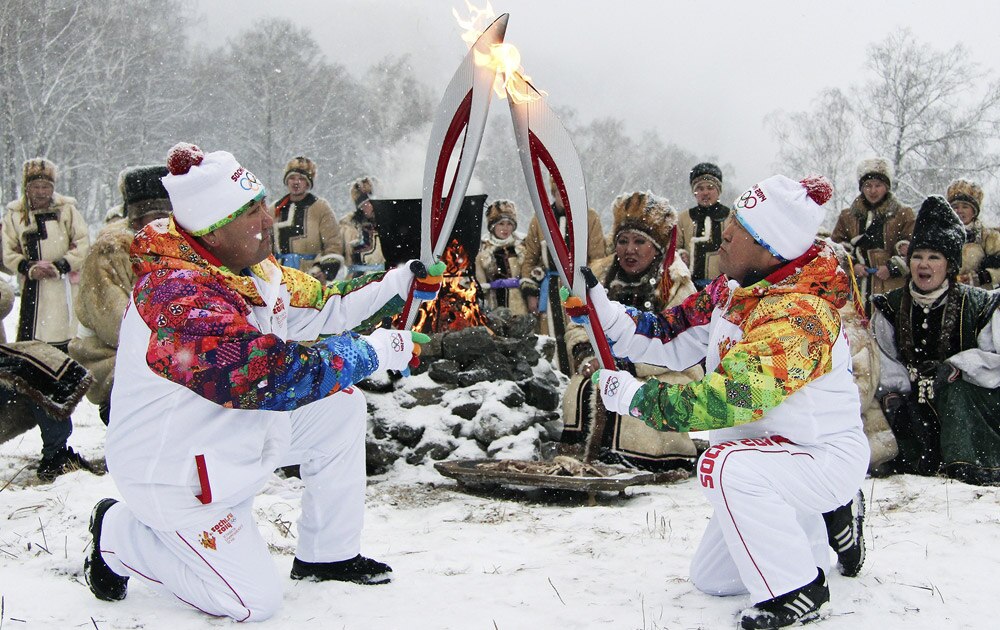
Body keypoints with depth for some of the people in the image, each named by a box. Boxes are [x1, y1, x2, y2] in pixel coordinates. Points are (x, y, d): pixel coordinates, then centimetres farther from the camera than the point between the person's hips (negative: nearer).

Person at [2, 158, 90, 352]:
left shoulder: (67, 210, 2)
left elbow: (83, 246, -3)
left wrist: (59, 267, -13)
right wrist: (30, 269, -10)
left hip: (64, 286, -2)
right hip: (32, 289, 2)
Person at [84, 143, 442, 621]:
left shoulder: (248, 267, -2)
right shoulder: (180, 293, -31)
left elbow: (321, 307, 9)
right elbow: (266, 376, -38)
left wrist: (403, 281, -1)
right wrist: (374, 352, -31)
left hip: (232, 433, 9)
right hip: (177, 470, -9)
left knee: (340, 407, 3)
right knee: (254, 603, -3)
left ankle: (327, 555, 15)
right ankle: (119, 536, 13)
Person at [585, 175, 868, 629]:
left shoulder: (798, 313, -30)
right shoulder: (731, 289, -3)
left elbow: (730, 398, -37)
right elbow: (670, 340, 0)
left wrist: (632, 396, -30)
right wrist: (597, 305, -11)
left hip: (828, 456, -9)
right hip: (771, 451, 9)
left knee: (725, 464, -37)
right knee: (711, 578, 16)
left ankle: (797, 592, -17)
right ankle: (828, 522, 29)